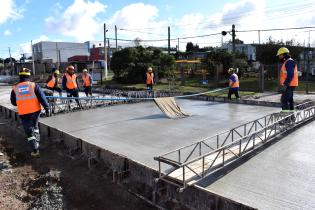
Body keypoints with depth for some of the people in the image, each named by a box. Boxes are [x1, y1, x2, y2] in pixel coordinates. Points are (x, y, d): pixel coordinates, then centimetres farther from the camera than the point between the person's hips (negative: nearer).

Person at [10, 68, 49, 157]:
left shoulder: (15, 88, 2)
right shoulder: (34, 85, -4)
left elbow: (13, 102, 11)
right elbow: (42, 97, -9)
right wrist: (46, 108, -6)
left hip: (23, 113, 0)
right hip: (35, 110, 1)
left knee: (29, 131, 5)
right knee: (35, 126, 25)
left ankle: (35, 150, 3)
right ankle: (36, 144, 31)